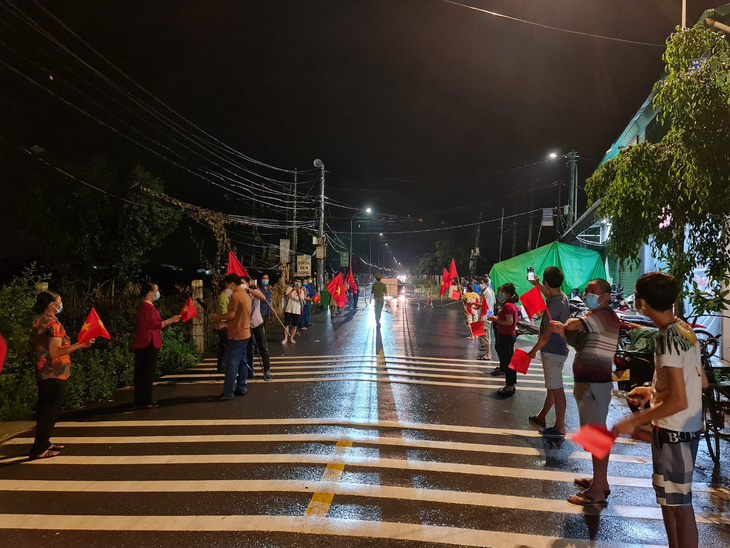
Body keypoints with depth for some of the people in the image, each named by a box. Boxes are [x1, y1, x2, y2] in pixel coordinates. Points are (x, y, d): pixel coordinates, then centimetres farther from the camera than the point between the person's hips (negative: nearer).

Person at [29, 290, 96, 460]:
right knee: (50, 411, -1)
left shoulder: (38, 322, 10)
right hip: (55, 375, -9)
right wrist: (81, 345, -31)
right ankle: (39, 450, 3)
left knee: (44, 409, 17)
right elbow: (55, 351, -25)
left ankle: (43, 443, 27)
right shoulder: (53, 323, -18)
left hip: (42, 374, 9)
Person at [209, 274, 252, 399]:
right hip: (245, 333, 9)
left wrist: (217, 317, -5)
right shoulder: (246, 295, 13)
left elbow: (231, 315, -19)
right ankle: (241, 388, 19)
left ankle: (228, 393, -4)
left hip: (237, 335, -9)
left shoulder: (235, 296, -16)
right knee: (242, 363, 13)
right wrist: (225, 323, 18)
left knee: (231, 364, -6)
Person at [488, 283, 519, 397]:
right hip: (511, 335, 11)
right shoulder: (512, 304, 12)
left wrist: (496, 320, -17)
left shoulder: (507, 305, -19)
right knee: (510, 361, 17)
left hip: (505, 336, -11)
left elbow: (509, 322, -26)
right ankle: (512, 384, 26)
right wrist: (497, 318, 10)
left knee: (506, 362, -3)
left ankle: (509, 387, 3)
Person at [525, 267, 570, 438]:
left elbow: (546, 335, -22)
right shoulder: (562, 297, 4)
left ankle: (560, 428, 4)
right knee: (552, 388, 19)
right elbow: (549, 294, 32)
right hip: (558, 349, 10)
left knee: (556, 389, -3)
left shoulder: (553, 306, -24)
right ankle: (541, 418, 35)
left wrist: (533, 352, -11)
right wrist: (536, 284, 36)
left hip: (552, 352, -10)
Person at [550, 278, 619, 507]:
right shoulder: (605, 317, 18)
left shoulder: (602, 316, -17)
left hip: (593, 383, -11)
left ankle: (597, 492, -2)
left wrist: (565, 326, -24)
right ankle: (601, 481, 32)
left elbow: (574, 324, -37)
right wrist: (565, 331, 6)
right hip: (597, 381, 11)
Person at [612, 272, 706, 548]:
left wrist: (634, 421, -19)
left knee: (679, 505, 2)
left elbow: (679, 401, -26)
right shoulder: (685, 330, 5)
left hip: (673, 431, -9)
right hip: (687, 427, 9)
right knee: (668, 498, 21)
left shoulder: (668, 338, -23)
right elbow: (701, 382, 14)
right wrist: (653, 390, 15)